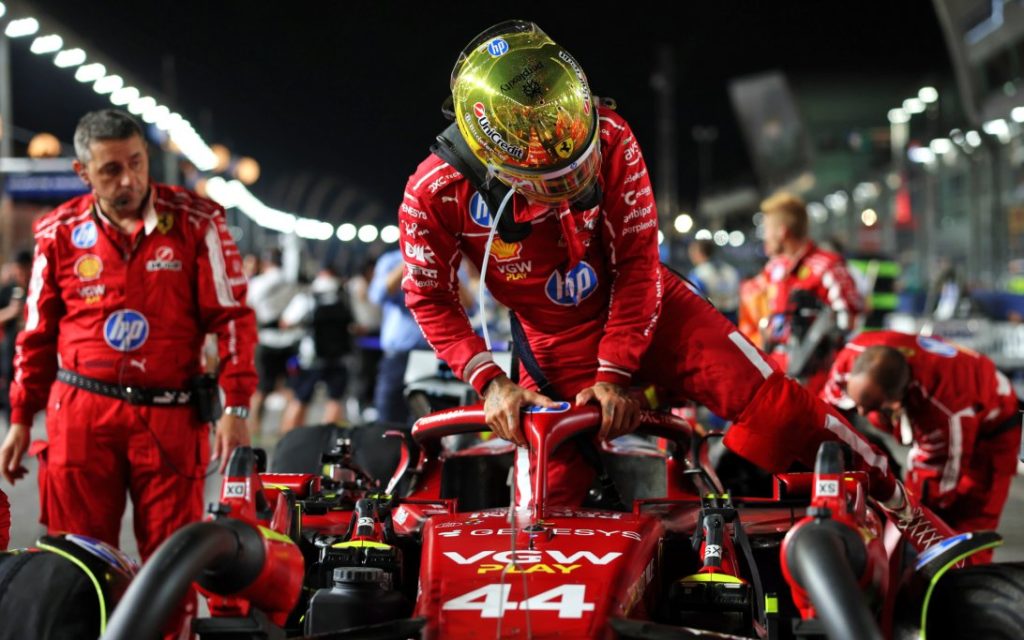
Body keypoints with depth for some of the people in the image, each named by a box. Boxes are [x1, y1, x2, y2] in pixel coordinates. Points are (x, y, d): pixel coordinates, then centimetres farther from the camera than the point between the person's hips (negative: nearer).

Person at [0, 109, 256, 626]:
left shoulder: (196, 222, 0)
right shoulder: (60, 233, 6)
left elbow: (231, 318, 0)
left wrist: (236, 409, -6)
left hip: (169, 417, -1)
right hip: (81, 414, 2)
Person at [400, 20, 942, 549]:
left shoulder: (610, 140, -22)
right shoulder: (435, 194, -24)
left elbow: (637, 262, -13)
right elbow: (431, 298, -8)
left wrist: (614, 373, -18)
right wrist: (489, 381, -19)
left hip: (643, 305, 0)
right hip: (556, 343, 0)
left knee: (772, 403, -13)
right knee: (545, 501, -9)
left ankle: (902, 510, 1)